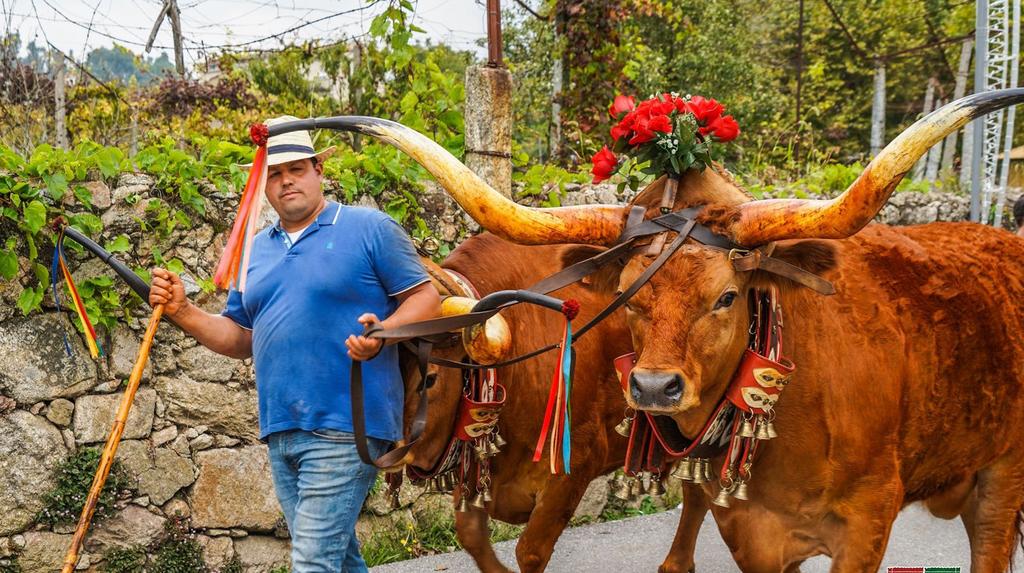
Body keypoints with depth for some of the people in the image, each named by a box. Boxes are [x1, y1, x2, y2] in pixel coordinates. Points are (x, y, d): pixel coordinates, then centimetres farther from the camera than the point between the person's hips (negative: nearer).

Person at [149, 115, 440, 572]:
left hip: (344, 427, -7)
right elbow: (241, 339, 18)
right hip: (280, 430, 7)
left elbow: (426, 299, -5)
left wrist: (383, 333, -23)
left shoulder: (369, 228, -3)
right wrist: (181, 311, 3)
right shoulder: (257, 251, 15)